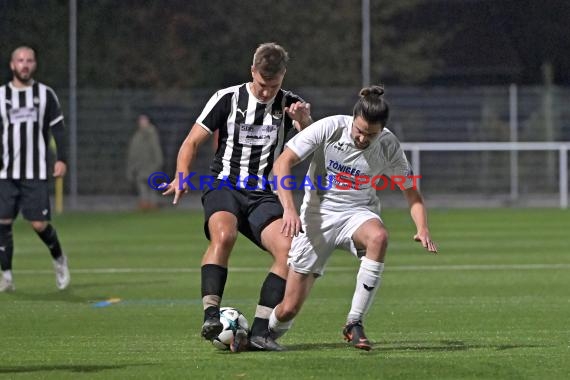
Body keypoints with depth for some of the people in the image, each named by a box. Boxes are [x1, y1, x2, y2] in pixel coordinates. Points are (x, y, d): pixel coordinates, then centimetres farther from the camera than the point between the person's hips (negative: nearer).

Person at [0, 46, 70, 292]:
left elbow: (58, 129, 6)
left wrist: (62, 159, -4)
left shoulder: (45, 94, 6)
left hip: (36, 173, -1)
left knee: (40, 224, -5)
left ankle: (59, 260, 23)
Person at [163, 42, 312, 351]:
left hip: (264, 196, 3)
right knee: (224, 234, -34)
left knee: (287, 248, -21)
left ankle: (259, 331, -18)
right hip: (225, 187, -2)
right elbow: (192, 142, 4)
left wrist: (304, 121, -30)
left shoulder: (289, 104, 5)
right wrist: (182, 176, -14)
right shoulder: (228, 99, 1)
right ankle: (211, 316, -39)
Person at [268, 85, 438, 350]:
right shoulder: (329, 128, -16)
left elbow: (411, 191, 0)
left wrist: (422, 230, -19)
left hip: (359, 214, 1)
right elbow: (282, 163, -15)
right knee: (289, 308, -7)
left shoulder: (388, 146, -10)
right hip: (319, 214, -1)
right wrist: (289, 208, -30)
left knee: (379, 237, -38)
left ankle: (354, 323, -28)